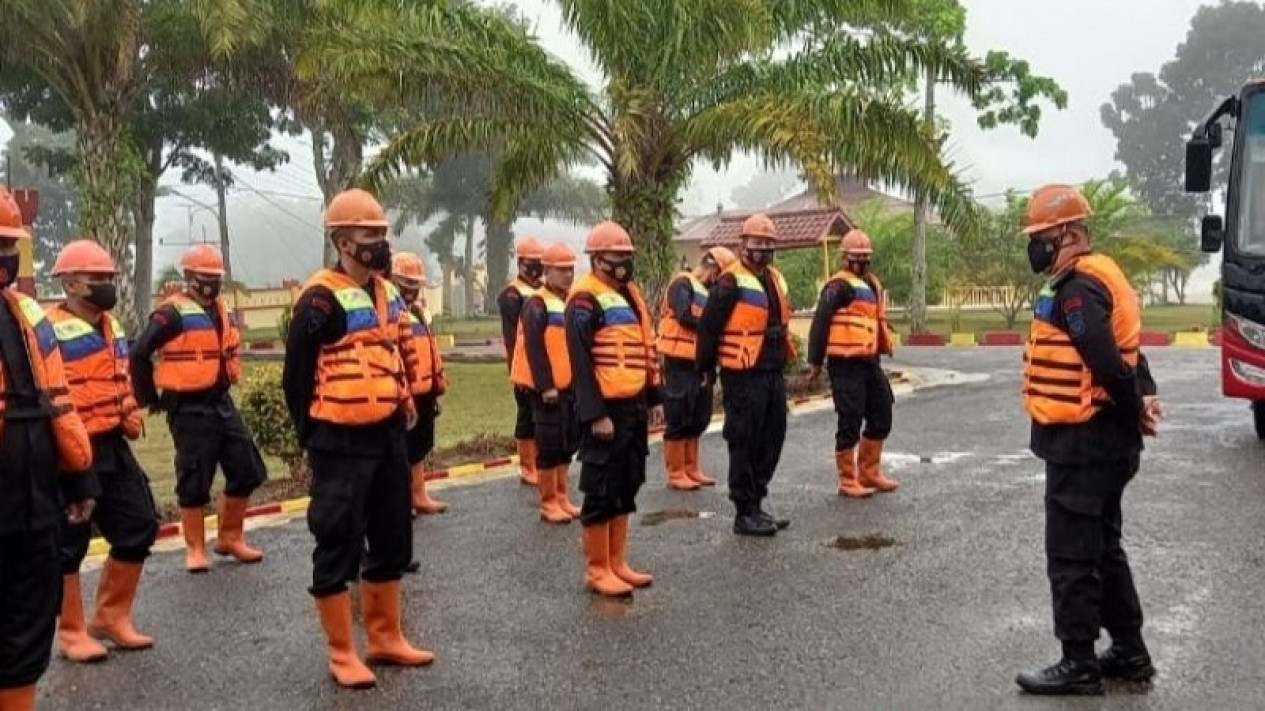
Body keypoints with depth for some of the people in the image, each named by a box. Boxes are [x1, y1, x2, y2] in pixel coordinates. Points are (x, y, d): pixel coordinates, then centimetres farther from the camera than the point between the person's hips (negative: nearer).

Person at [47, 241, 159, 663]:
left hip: (113, 446, 9)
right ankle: (71, 632, 17)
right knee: (69, 543, 3)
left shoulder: (111, 326, 15)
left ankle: (111, 617, 26)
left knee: (138, 527, 12)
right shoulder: (51, 330, -14)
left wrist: (130, 417, 18)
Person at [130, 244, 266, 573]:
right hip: (190, 410, -7)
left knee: (247, 471, 8)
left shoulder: (221, 310, 11)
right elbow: (139, 353, -15)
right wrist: (150, 398, -7)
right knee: (195, 481, -1)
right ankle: (196, 549, 13)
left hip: (222, 404, 8)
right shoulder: (174, 313, -13)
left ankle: (231, 537, 23)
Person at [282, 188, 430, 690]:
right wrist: (316, 436, -3)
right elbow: (297, 376, -11)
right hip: (343, 443, -9)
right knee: (339, 546, 1)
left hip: (387, 435, 9)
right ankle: (342, 654, 12)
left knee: (392, 540, 16)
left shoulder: (383, 293, 12)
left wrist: (402, 408, 16)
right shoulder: (322, 299, -15)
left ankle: (386, 638, 30)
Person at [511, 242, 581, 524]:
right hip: (549, 388, -8)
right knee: (549, 445, -2)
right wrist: (545, 386, -20)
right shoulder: (537, 304, -11)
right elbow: (534, 349, -17)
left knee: (568, 444, 13)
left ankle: (563, 498, 23)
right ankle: (549, 503, 6)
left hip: (571, 386, 8)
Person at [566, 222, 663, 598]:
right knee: (601, 490, -2)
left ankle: (617, 563, 24)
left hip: (634, 405, 9)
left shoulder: (630, 293, 16)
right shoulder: (586, 299, -12)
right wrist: (595, 414, -20)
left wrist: (655, 397, 17)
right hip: (606, 409, -9)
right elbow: (581, 362, -17)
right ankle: (597, 570, 7)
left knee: (627, 486, 14)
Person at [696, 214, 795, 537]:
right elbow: (708, 326, -12)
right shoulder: (732, 282, -12)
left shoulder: (775, 278, 13)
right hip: (743, 377, -9)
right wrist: (707, 368, -7)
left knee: (771, 441, 14)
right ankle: (744, 513, 7)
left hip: (773, 374, 9)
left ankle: (756, 504, 26)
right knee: (745, 444, -2)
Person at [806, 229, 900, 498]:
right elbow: (820, 322, -15)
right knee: (850, 423, -3)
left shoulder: (871, 283, 16)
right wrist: (815, 361, -15)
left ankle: (869, 472, 28)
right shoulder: (840, 285, -12)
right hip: (846, 364, -9)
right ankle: (848, 481, 8)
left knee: (881, 417, 15)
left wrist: (882, 348, 19)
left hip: (869, 362, 9)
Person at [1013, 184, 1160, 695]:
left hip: (1082, 442, -11)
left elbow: (1108, 365, -25)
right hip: (1101, 439, 11)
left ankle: (1079, 664, 9)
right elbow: (1123, 349, 16)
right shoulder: (1097, 279, 14)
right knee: (1102, 548, 18)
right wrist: (1145, 396, 2)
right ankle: (1129, 652, 28)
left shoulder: (1075, 289, -19)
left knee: (1070, 555, -1)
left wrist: (1134, 412, -10)